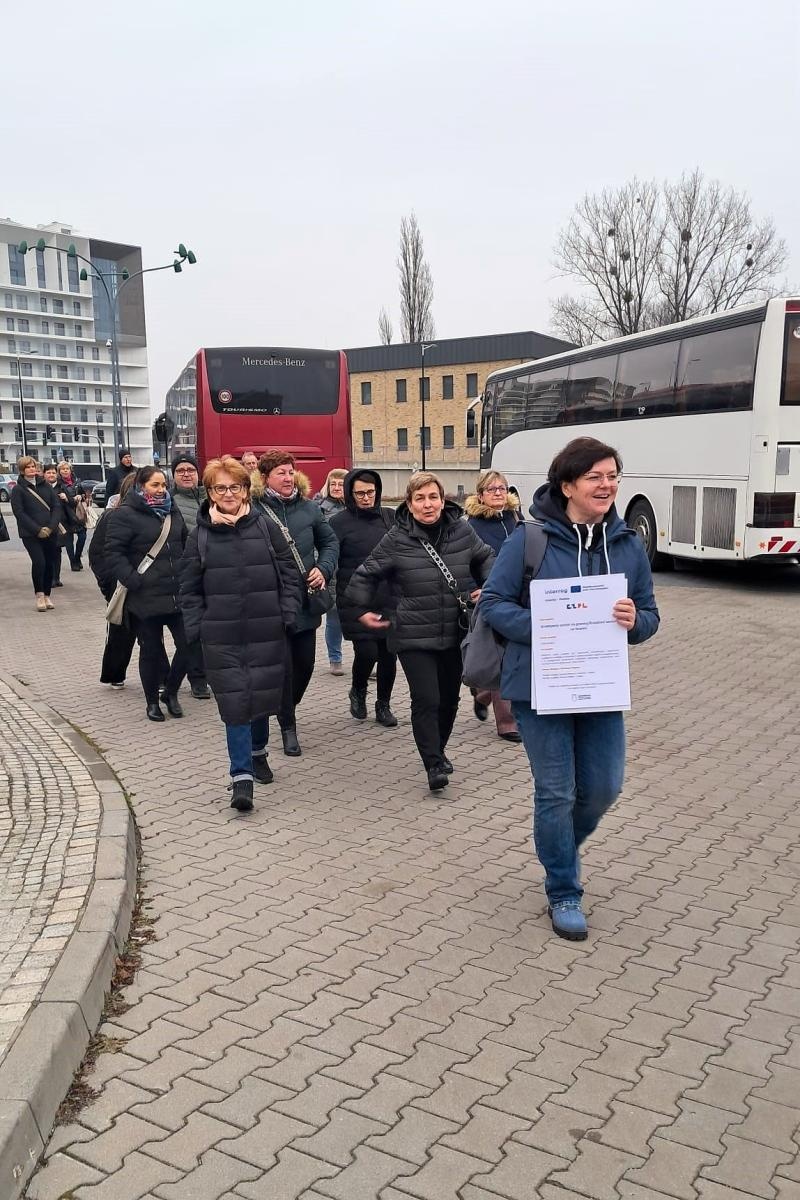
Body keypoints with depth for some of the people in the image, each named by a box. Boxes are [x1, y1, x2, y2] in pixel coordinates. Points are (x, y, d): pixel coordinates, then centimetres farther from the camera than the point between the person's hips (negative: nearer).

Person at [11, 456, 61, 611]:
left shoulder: (45, 486, 12)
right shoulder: (18, 490, 1)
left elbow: (56, 506, 6)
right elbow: (19, 512, -8)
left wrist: (51, 527, -8)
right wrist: (38, 530, -15)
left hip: (50, 533, 4)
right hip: (30, 534, -4)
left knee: (50, 564, 4)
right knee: (39, 562, -18)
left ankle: (47, 595, 18)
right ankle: (39, 595, -1)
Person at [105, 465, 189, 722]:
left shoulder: (172, 511, 13)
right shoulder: (125, 514, -7)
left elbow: (186, 545, 23)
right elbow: (114, 552, -11)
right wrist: (132, 580, -18)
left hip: (178, 594, 5)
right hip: (146, 598, -5)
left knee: (188, 645, 1)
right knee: (151, 650, 6)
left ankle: (170, 691, 24)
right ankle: (152, 701, 24)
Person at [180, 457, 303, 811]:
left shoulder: (266, 527, 2)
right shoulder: (200, 536, 2)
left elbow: (289, 574, 5)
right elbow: (190, 589, 5)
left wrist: (287, 614, -4)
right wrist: (197, 629, -3)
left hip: (267, 633, 1)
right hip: (222, 638, -1)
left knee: (263, 696, 13)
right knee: (235, 703, -3)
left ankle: (257, 752, 40)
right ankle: (242, 776, 1)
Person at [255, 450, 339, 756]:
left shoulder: (308, 508, 5)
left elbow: (330, 541, 14)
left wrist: (323, 569, -1)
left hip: (306, 601, 5)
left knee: (305, 662, 13)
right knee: (282, 665, 3)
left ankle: (287, 709, 39)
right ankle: (288, 726, 19)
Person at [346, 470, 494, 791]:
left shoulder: (462, 531, -1)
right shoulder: (396, 539, -9)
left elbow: (486, 559, 17)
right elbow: (367, 574, 3)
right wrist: (362, 609, 2)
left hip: (455, 632, 4)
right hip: (414, 635, -3)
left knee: (449, 698, 15)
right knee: (426, 699, -11)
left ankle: (438, 750, 39)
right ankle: (434, 765, 2)